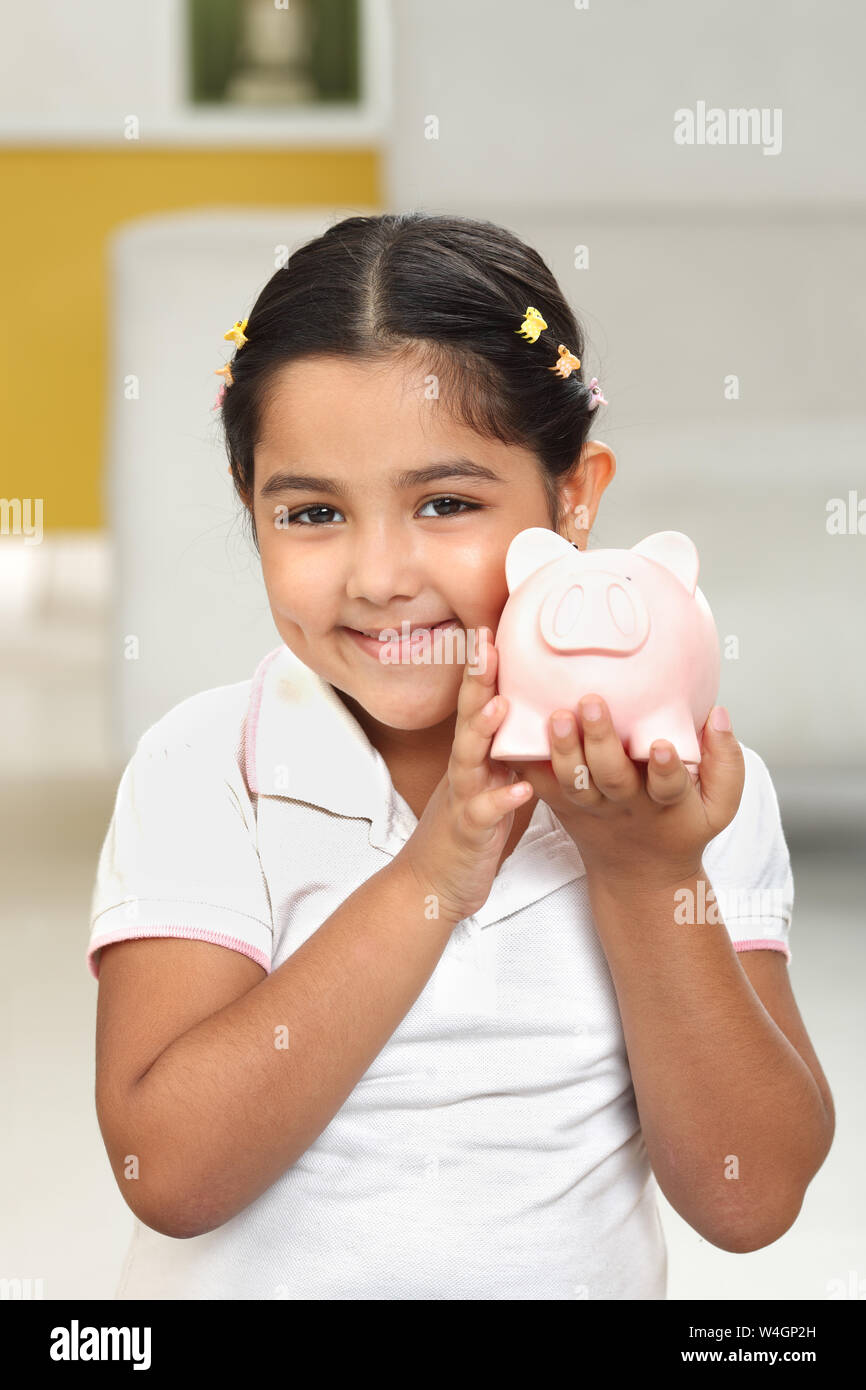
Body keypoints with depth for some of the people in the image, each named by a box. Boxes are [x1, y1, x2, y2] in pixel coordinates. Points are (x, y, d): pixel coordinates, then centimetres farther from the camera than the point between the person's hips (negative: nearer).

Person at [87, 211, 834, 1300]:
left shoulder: (686, 783, -5)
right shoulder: (201, 771, -8)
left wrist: (648, 877, -19)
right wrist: (432, 872, -22)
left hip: (587, 1283, 1)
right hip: (251, 1286, -1)